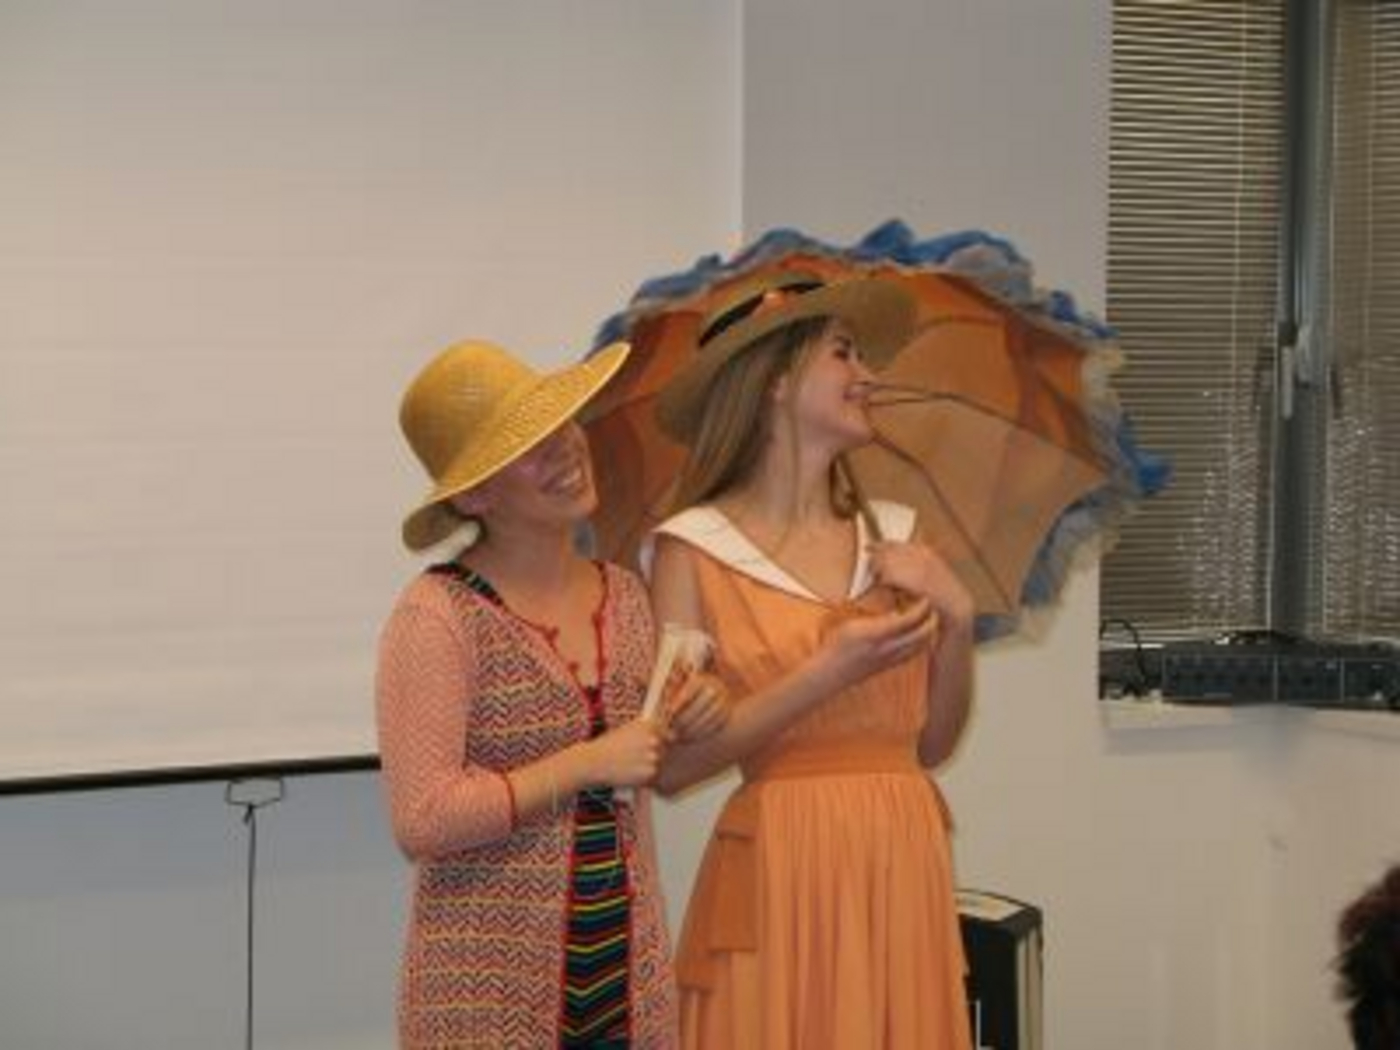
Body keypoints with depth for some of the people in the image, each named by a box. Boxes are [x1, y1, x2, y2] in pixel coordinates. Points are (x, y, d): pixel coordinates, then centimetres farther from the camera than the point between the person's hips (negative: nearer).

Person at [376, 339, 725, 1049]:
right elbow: (420, 820, -19)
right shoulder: (436, 617, -13)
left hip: (629, 966, 6)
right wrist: (588, 763, -18)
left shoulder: (625, 596, 7)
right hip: (489, 980, -5)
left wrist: (685, 724, 1)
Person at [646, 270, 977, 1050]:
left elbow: (932, 744, 12)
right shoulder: (696, 549, -6)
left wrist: (958, 619, -3)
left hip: (902, 865, 5)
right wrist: (826, 673, -17)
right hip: (782, 871, -5)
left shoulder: (894, 536, 9)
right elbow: (673, 763, -12)